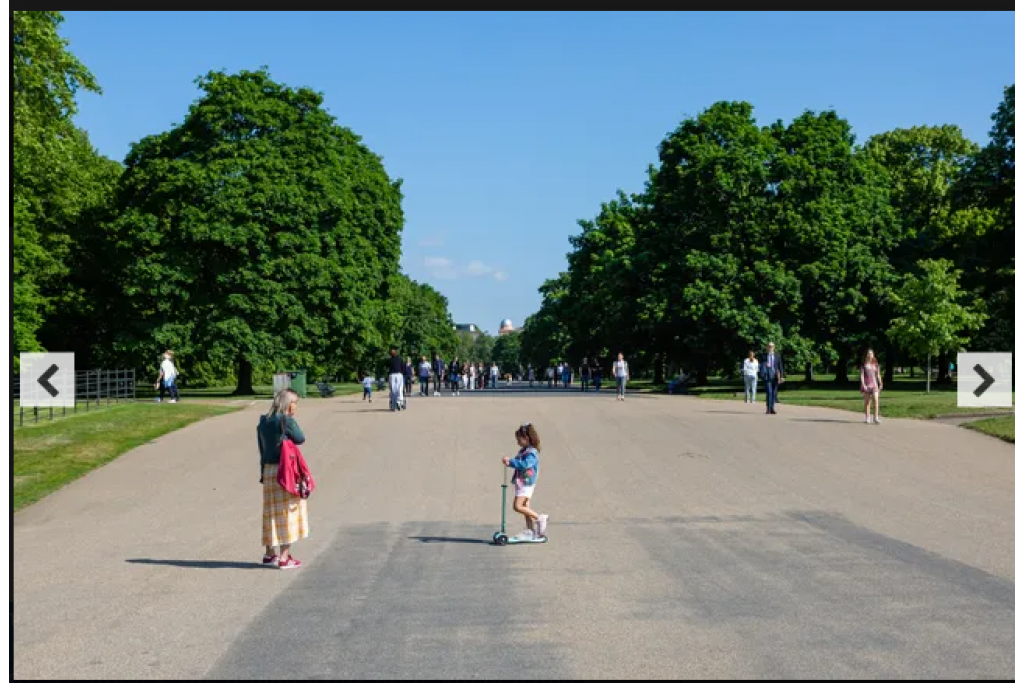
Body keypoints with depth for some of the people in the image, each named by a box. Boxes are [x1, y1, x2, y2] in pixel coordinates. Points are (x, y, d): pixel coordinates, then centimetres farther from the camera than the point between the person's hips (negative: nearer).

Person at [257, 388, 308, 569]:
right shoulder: (286, 420, -14)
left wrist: (263, 472, 16)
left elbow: (262, 449, 12)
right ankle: (284, 557, 1)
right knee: (287, 512, 0)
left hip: (268, 470, 7)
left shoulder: (264, 421, 9)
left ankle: (269, 554, 24)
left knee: (271, 512, 15)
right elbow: (300, 438, -7)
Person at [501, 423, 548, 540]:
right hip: (522, 482, 10)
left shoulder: (531, 453, -17)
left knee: (517, 506, -16)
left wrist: (511, 461, -27)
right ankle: (531, 531, 20)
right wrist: (510, 463, -2)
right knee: (525, 507, 14)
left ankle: (539, 518, -7)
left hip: (526, 483, -10)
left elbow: (524, 464, -30)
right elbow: (519, 464, 17)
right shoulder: (523, 451, 13)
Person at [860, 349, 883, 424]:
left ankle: (876, 418, -10)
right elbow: (862, 375, -5)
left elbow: (878, 375, 12)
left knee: (876, 400, -12)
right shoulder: (863, 365, 0)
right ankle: (867, 418, 11)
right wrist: (863, 385, -16)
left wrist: (880, 384, 8)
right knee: (867, 402, 3)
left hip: (874, 384, 2)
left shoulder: (875, 364, 9)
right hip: (866, 385, -2)